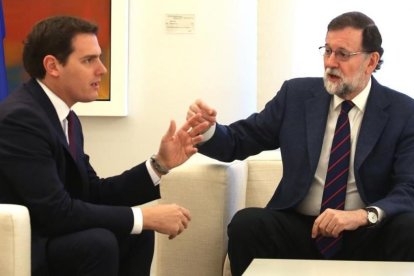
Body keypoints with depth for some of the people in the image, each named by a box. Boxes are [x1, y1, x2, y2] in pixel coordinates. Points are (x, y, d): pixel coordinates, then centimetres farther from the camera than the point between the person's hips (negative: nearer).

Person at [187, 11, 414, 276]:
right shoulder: (296, 94, 4)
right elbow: (238, 141, 8)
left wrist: (364, 215, -28)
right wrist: (207, 128, -15)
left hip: (368, 235, -1)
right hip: (298, 228, 1)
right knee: (246, 223, -28)